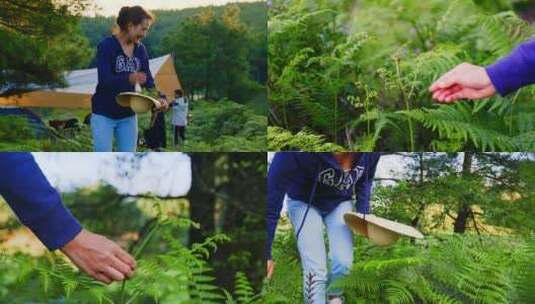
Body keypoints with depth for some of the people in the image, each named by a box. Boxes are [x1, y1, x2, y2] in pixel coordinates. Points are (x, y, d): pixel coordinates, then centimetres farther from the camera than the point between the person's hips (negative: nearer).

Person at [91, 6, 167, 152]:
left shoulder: (140, 50, 3)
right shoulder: (106, 46, -14)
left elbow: (148, 80, 4)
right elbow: (104, 79, -25)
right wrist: (129, 79, -43)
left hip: (128, 115, 5)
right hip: (104, 114, -5)